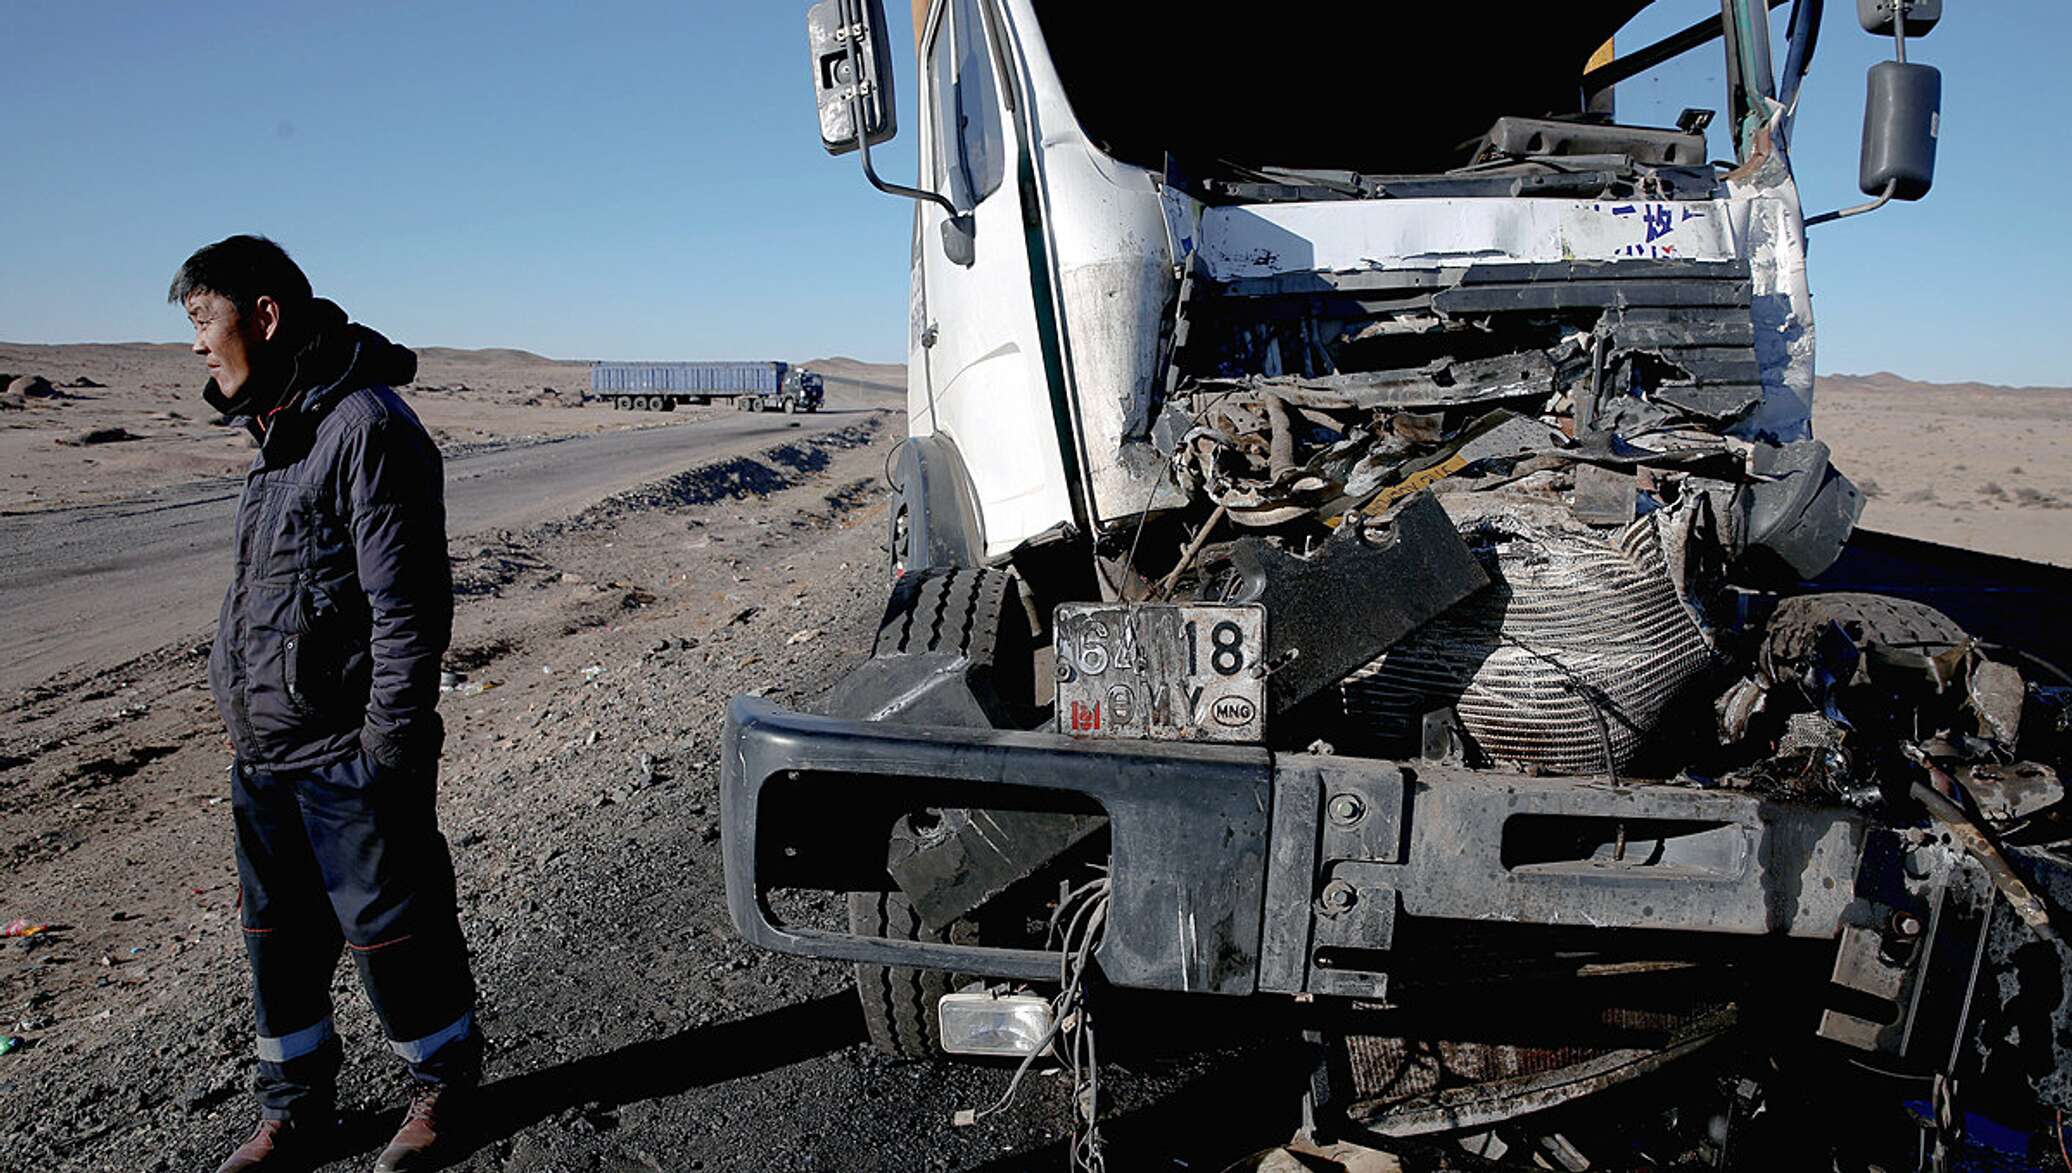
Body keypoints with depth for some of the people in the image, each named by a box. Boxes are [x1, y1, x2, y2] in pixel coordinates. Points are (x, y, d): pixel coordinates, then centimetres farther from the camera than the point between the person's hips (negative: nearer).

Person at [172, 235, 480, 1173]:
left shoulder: (366, 426, -17)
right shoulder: (281, 432, 13)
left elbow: (408, 604, -21)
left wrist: (390, 752, -21)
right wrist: (247, 723, 19)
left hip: (347, 761, -9)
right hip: (264, 757, 9)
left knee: (391, 931, 6)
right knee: (278, 939, 17)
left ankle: (443, 1085, 28)